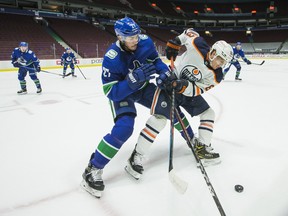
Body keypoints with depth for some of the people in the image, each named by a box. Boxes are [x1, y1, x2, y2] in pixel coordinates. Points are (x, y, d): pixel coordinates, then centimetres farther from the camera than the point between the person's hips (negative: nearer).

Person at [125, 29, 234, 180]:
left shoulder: (216, 76, -9)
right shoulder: (198, 46, -20)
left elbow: (197, 90, -16)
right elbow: (189, 32, 1)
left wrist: (184, 86, -33)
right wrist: (175, 43, -4)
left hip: (189, 91, 6)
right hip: (169, 83, -6)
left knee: (208, 114, 2)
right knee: (159, 119, -20)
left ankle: (202, 148, 16)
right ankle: (136, 156, -12)